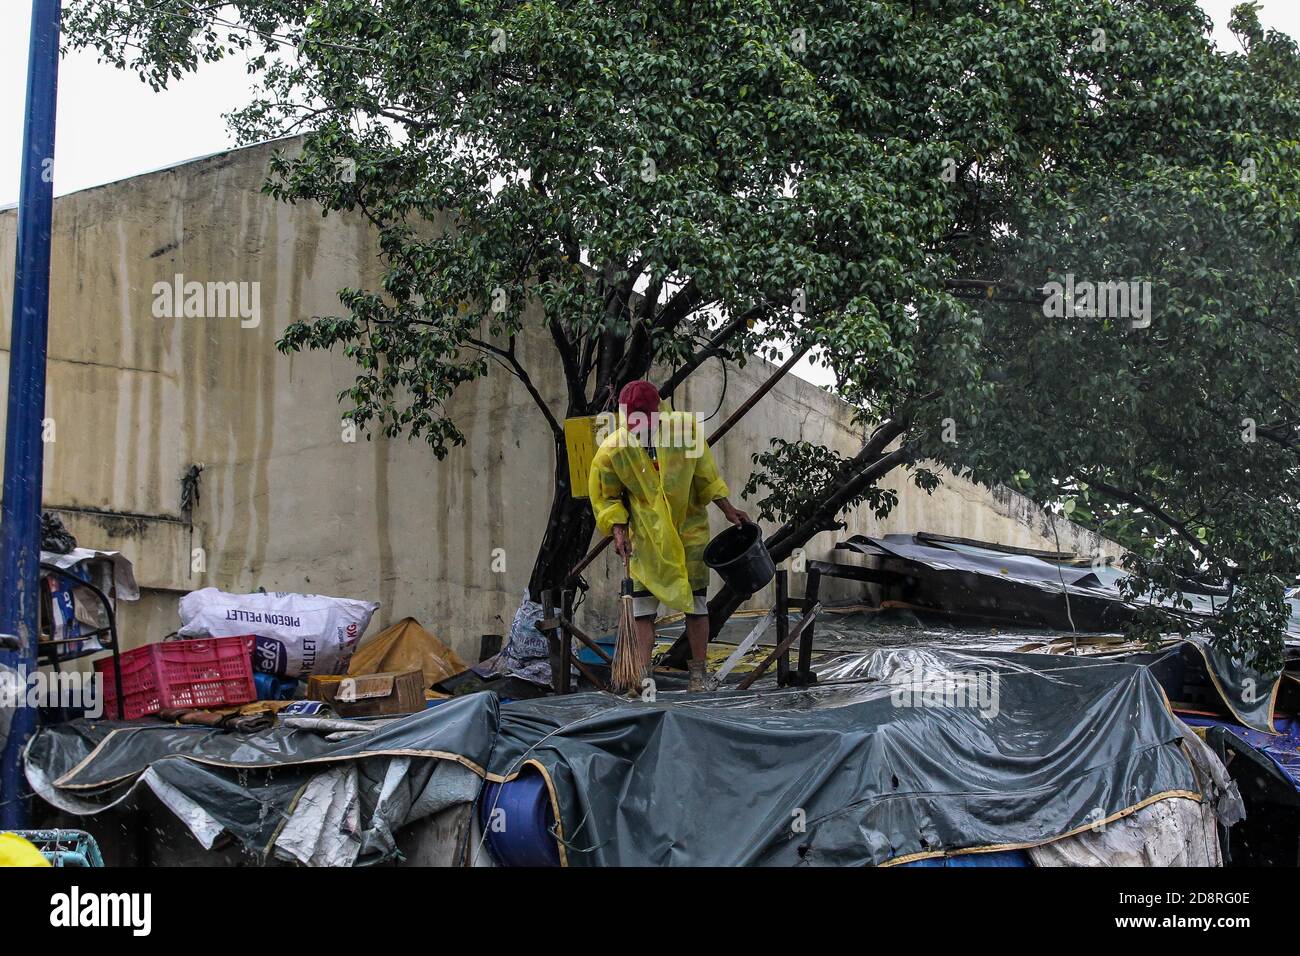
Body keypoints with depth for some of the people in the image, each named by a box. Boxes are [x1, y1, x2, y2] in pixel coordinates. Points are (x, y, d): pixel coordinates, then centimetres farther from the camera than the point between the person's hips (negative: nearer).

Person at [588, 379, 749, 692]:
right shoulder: (612, 450, -15)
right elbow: (607, 498, -1)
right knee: (642, 600, -4)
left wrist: (727, 509, 3)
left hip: (689, 526, 0)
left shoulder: (685, 428, -15)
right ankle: (643, 675, 0)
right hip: (646, 532, 0)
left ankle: (698, 675, 12)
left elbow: (705, 475, 0)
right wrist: (618, 530, -13)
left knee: (696, 601, 3)